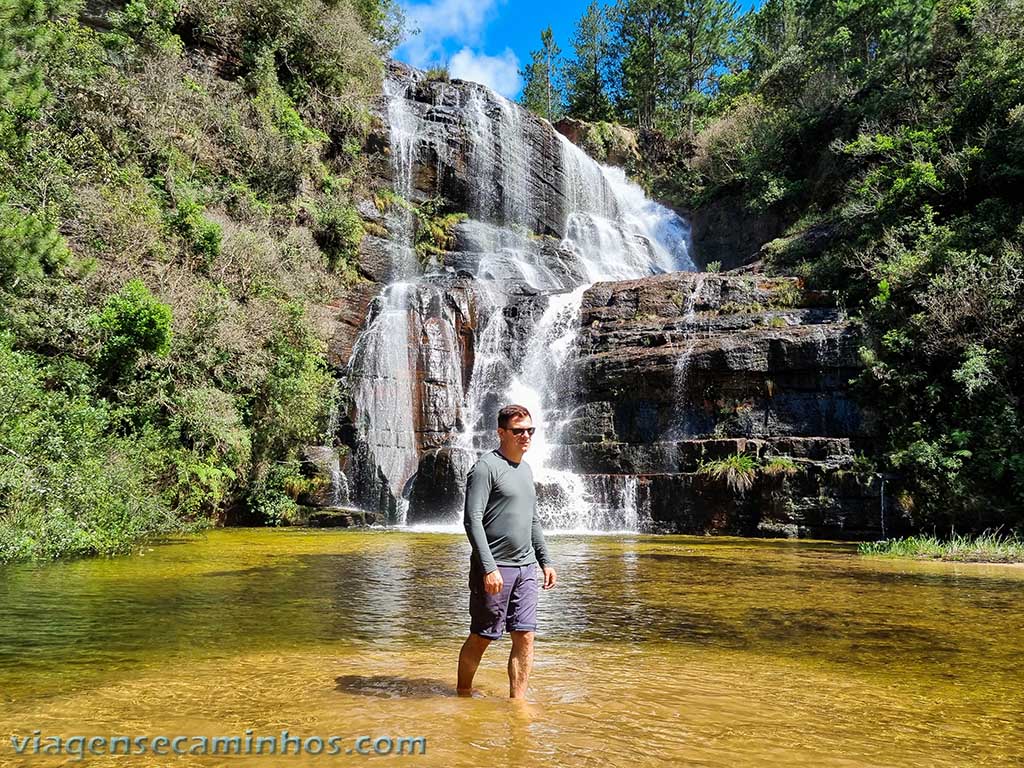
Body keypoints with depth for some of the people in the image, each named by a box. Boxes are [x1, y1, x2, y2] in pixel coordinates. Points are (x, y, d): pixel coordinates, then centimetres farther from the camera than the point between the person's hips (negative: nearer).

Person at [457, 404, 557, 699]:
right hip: (494, 569, -7)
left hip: (525, 568, 7)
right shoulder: (487, 467, -9)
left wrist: (545, 561, 19)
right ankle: (463, 694, 23)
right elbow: (472, 520, -16)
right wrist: (488, 567, -22)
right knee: (481, 638, 5)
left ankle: (517, 700, 12)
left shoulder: (526, 470, 17)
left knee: (525, 637, 3)